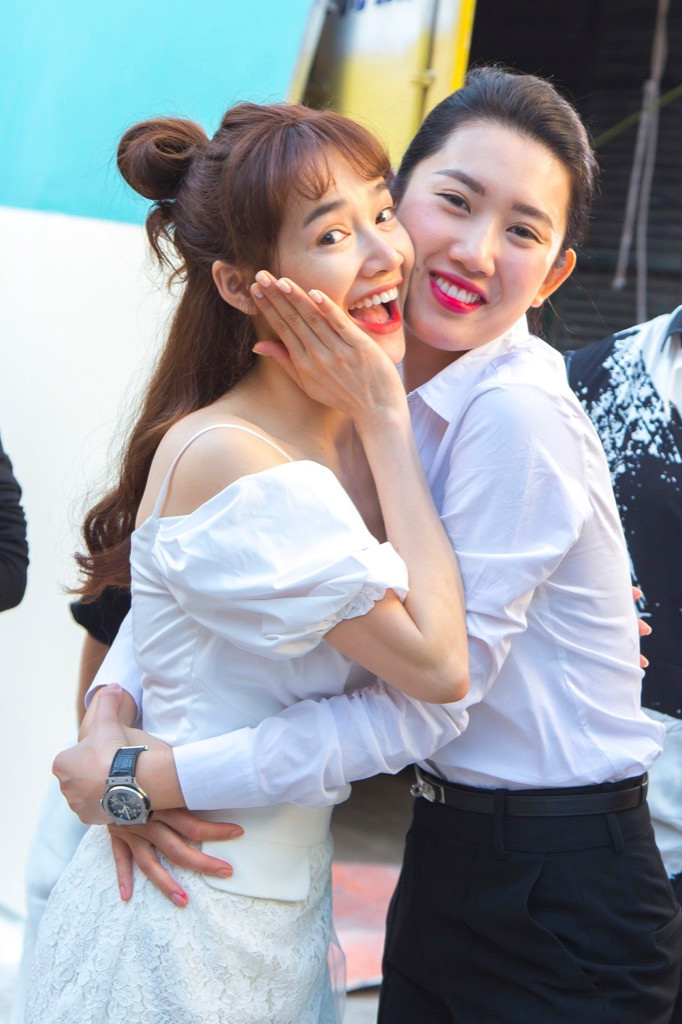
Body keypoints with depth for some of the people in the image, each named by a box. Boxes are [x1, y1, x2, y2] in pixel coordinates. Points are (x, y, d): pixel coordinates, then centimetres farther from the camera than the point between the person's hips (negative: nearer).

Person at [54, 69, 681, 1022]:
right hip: (443, 861, 6)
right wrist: (111, 712, -12)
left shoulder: (521, 416, -23)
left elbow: (423, 703, -23)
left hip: (563, 906, -6)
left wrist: (149, 780, -19)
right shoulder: (368, 388, 0)